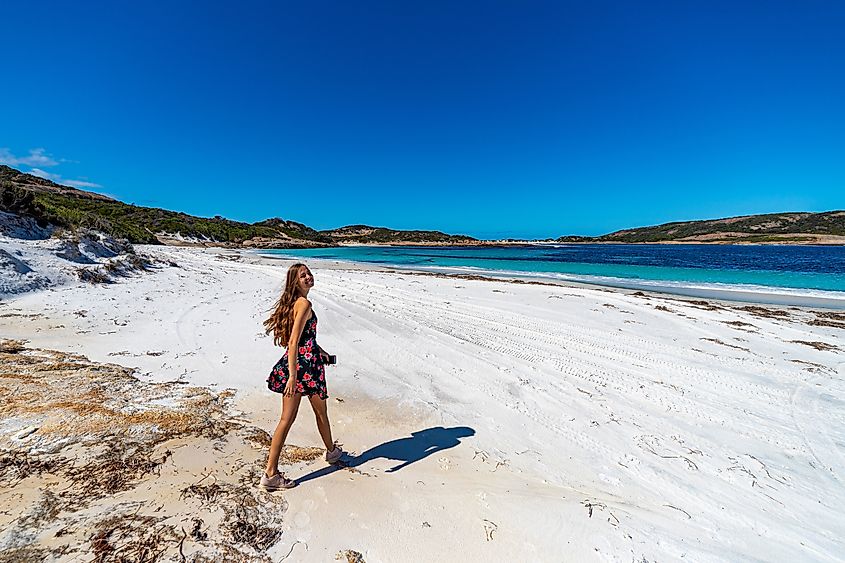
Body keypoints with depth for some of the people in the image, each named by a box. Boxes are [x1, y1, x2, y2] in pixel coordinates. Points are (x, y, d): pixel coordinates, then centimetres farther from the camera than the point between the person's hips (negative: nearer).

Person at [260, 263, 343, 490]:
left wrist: (320, 351, 32)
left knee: (287, 418, 11)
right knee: (321, 412, 16)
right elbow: (294, 341, -25)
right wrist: (293, 376, -27)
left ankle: (271, 474, 18)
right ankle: (332, 451, 40)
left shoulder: (293, 302, 11)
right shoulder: (304, 304, -18)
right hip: (306, 364, -8)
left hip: (293, 363, 8)